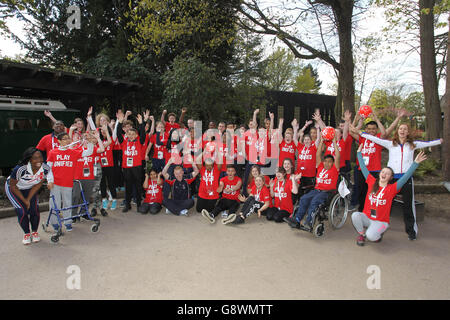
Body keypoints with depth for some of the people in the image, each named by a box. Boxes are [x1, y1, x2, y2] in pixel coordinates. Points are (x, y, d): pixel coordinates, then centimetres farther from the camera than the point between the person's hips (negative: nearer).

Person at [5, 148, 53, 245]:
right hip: (13, 188, -3)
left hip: (30, 189, 3)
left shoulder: (46, 169, -26)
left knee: (34, 210, -9)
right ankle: (26, 234, 13)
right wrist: (24, 200, -16)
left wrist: (28, 199, -14)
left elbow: (37, 185, -13)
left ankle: (34, 232, 17)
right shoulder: (20, 169, -36)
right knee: (22, 211, -12)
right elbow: (12, 186, -20)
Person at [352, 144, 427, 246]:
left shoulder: (392, 188, -5)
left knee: (371, 236, -28)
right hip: (366, 217, 2)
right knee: (355, 215, -30)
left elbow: (406, 176, -13)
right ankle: (361, 234, -1)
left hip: (380, 221, -2)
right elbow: (363, 168, 5)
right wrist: (359, 152, 9)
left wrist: (415, 163, -19)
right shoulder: (372, 182, 0)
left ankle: (379, 232, 12)